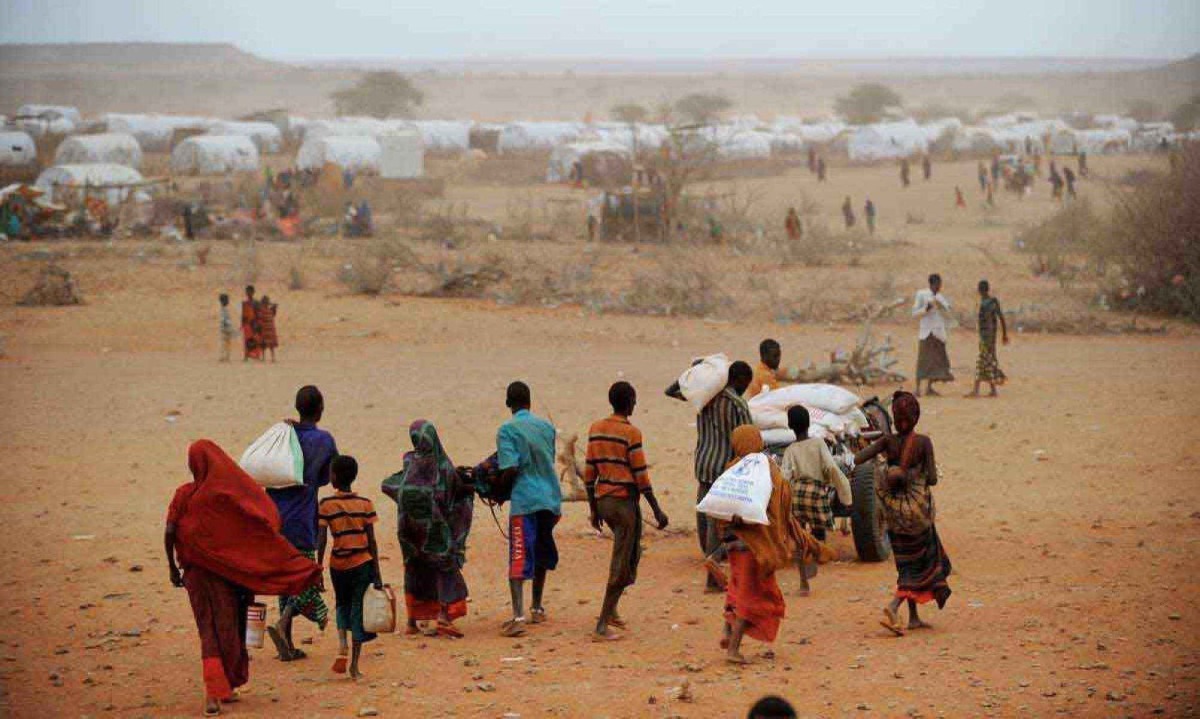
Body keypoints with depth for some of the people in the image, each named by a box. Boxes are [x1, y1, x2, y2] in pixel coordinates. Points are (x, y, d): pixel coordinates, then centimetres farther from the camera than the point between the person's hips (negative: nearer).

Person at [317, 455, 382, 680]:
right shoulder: (365, 504, -3)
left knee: (342, 605, 22)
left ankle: (342, 645, -1)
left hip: (338, 564, 0)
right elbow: (372, 541, -3)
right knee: (359, 611, 6)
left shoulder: (326, 505, -6)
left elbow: (321, 541, -6)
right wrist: (377, 574, 2)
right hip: (362, 562, 0)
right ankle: (354, 667, 6)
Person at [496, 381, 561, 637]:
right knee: (541, 555, 21)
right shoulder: (546, 426, 10)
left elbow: (511, 469, -16)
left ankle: (518, 616, -21)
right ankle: (537, 608, 33)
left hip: (525, 501, -6)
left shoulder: (508, 430, -7)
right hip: (551, 498, 6)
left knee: (519, 559, -9)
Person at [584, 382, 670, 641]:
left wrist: (594, 509, 18)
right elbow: (641, 476, -13)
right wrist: (657, 511, -7)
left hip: (603, 500, 7)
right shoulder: (631, 433, -12)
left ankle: (611, 610, 21)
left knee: (632, 554, 24)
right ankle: (601, 627, -5)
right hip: (625, 501, -7)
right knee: (621, 566, -2)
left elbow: (590, 472, 10)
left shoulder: (595, 428, 7)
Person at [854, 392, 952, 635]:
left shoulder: (888, 441, -6)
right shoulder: (923, 442, -13)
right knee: (922, 561, 6)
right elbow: (932, 479, -13)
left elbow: (857, 459, -13)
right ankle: (893, 605, -16)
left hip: (893, 509, 4)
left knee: (908, 563, 17)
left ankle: (914, 617, 21)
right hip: (917, 508, -4)